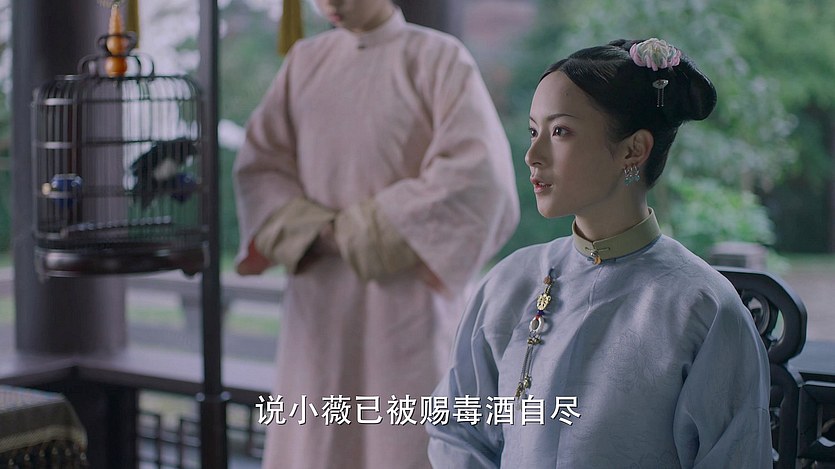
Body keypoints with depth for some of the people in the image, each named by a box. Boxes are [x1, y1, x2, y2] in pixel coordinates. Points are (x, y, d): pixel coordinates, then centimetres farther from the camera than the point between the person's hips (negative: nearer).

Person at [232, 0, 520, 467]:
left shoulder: (439, 58, -4)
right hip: (321, 300, 5)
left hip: (404, 294, -4)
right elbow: (259, 163, 7)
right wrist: (316, 228, -10)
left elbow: (478, 170, -14)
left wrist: (375, 227, -12)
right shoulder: (305, 61, 11)